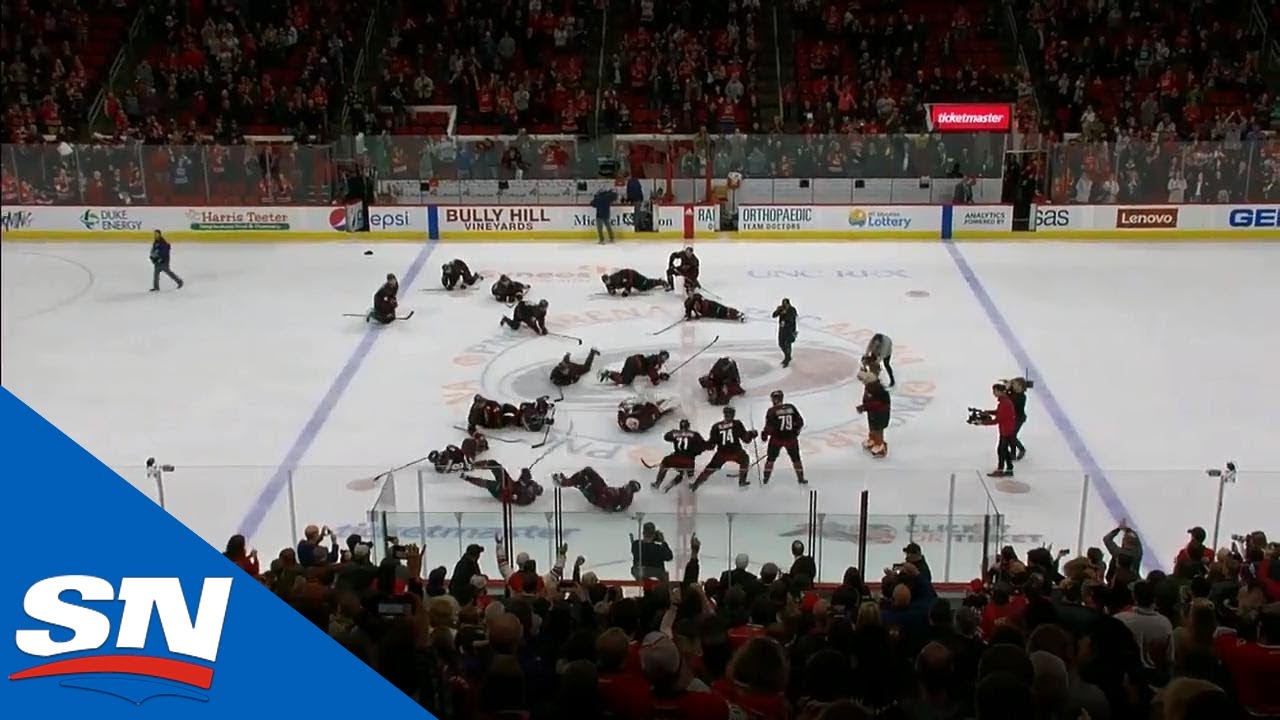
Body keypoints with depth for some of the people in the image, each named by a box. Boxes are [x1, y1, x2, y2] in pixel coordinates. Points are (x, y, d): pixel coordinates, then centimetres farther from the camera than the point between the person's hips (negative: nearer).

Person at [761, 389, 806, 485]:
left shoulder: (772, 410, -10)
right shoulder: (791, 407, 1)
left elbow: (769, 425, -13)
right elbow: (800, 422, 6)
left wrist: (764, 434, 4)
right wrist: (796, 431, 22)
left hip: (777, 438, -2)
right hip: (791, 438, 2)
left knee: (771, 458, 14)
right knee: (795, 458, 18)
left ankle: (765, 479, 15)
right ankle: (801, 479, 20)